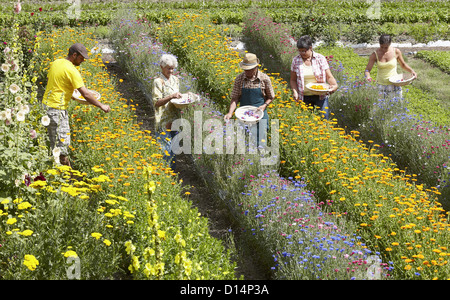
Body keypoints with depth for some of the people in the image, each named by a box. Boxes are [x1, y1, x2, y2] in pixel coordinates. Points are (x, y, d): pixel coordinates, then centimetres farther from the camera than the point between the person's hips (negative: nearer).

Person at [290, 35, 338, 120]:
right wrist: (294, 91, -8)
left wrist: (334, 85, -22)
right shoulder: (296, 61, 2)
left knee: (324, 118, -12)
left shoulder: (320, 58, -1)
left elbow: (329, 77, -1)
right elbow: (293, 80, 11)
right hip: (304, 97, 1)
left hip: (320, 96, -1)